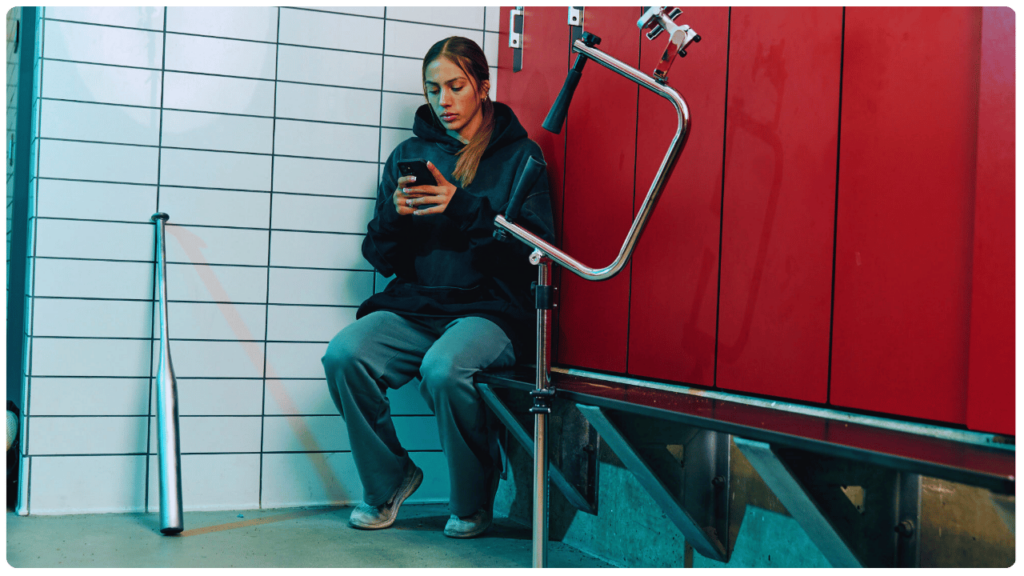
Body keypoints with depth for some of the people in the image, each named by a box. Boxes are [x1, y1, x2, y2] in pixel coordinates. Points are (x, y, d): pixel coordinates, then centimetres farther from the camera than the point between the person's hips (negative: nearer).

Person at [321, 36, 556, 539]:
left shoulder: (518, 154, 7)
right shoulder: (409, 153, 16)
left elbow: (538, 247, -7)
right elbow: (381, 258, 14)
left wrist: (463, 207, -17)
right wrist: (395, 215, -9)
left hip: (491, 308, -4)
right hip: (416, 304, 4)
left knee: (443, 369, -35)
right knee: (344, 354, -25)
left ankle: (473, 501, -7)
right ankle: (388, 479, 0)